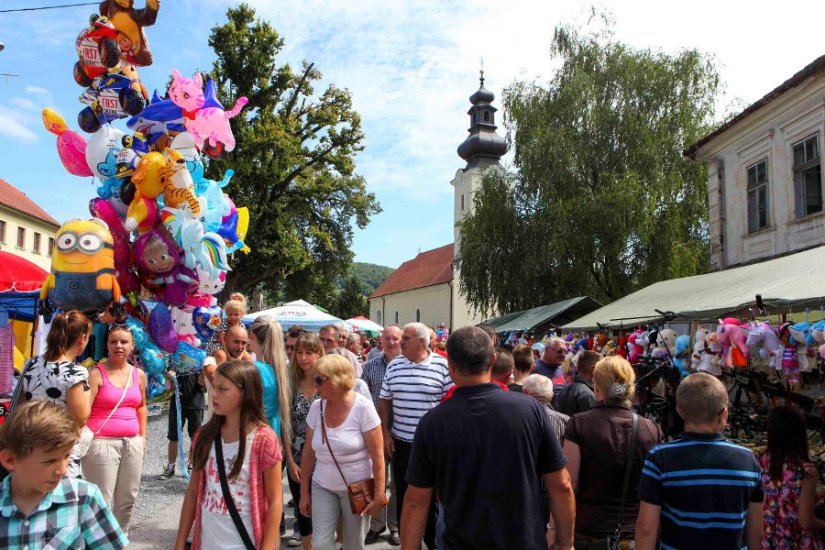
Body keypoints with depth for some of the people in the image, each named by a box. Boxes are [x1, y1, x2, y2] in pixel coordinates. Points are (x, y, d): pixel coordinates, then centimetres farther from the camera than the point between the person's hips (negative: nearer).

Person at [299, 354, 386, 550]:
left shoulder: (362, 407, -17)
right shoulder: (316, 408, -4)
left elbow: (377, 456, -14)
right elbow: (308, 453, 5)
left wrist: (379, 494, -15)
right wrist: (304, 492, 7)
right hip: (322, 488, 3)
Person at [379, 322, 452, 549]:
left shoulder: (442, 366, -9)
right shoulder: (394, 366, 3)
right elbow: (384, 402, 11)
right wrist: (386, 433, 4)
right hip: (401, 443, 4)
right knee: (403, 496, 15)